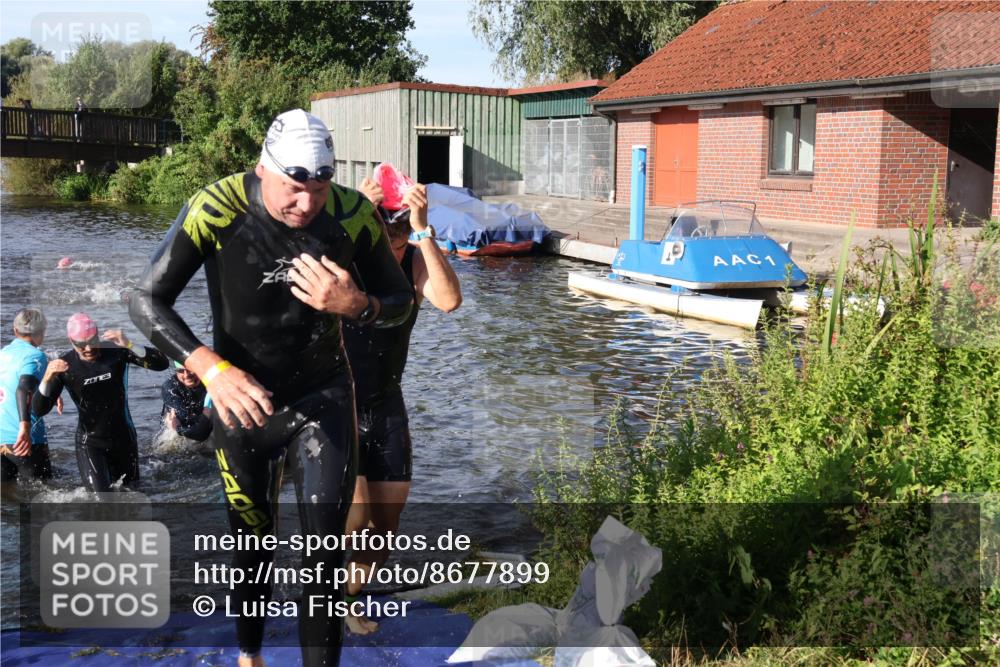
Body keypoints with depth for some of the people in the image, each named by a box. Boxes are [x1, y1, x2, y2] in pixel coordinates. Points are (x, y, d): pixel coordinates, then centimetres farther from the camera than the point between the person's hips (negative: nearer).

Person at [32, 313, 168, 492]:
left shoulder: (117, 352, -11)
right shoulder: (64, 366, -11)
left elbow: (162, 364, -20)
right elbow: (39, 410, -13)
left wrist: (129, 345, -33)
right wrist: (47, 379, -32)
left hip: (124, 438, 2)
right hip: (90, 442, -2)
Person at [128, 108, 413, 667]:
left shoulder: (353, 214, -18)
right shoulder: (216, 210, -23)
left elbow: (401, 305, -5)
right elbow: (148, 302, -17)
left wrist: (356, 305, -28)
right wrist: (212, 368, -32)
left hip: (324, 400, 0)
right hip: (242, 403, 0)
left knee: (325, 557, -6)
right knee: (252, 542, 17)